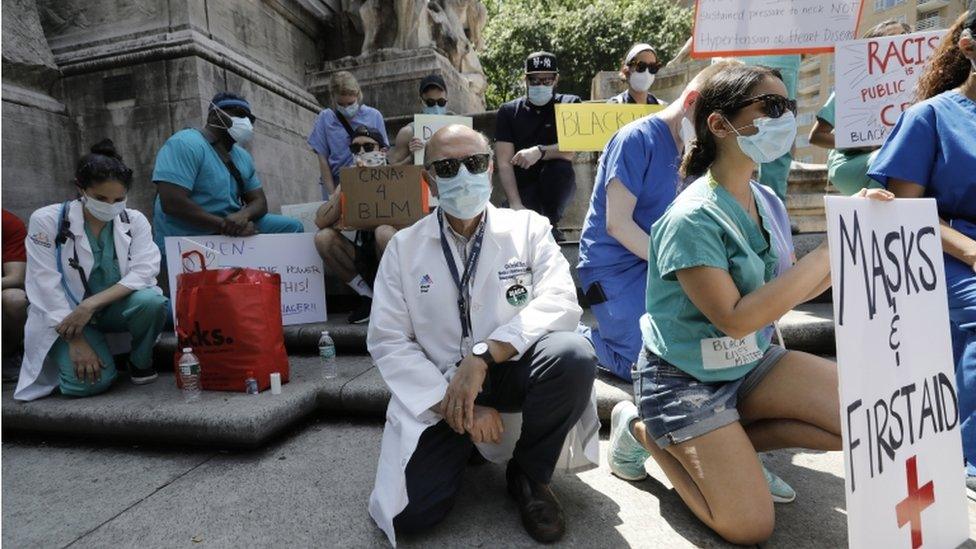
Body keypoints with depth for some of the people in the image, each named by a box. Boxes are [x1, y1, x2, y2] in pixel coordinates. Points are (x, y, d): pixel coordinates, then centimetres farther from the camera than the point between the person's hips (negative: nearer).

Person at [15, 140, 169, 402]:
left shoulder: (135, 221, -6)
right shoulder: (46, 220, -11)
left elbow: (143, 272, -17)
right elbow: (46, 287, -14)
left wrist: (91, 303, -29)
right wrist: (76, 341, -20)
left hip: (118, 306, 2)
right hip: (64, 315, -1)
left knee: (151, 301, -32)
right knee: (90, 382, -24)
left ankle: (141, 361, -3)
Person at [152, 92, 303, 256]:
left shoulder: (243, 156, 10)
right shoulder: (185, 144, -15)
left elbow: (259, 201, 7)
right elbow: (171, 203, -25)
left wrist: (243, 215, -17)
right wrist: (225, 225, -24)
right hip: (190, 240, -8)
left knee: (292, 226, 2)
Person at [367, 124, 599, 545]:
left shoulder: (528, 227, -1)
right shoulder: (404, 248, 1)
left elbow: (561, 303, -16)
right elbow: (388, 340, -6)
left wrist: (484, 355, -29)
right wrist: (457, 407, -17)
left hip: (511, 371, 0)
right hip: (436, 391, 1)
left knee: (573, 355, -31)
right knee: (408, 513, -16)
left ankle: (529, 473, -2)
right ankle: (463, 446, 19)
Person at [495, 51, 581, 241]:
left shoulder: (570, 105, 1)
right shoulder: (508, 112, 2)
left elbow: (571, 150, -14)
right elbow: (504, 164, -7)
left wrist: (540, 151, -33)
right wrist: (515, 204, -19)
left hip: (557, 186, 1)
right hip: (523, 188, 0)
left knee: (559, 167, -33)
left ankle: (551, 224, -9)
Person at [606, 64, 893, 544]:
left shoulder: (767, 202, -1)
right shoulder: (692, 218, -25)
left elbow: (787, 290, 6)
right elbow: (737, 319, -27)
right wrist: (830, 249, -26)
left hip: (751, 363, 8)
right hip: (685, 379, -7)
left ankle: (730, 443, 10)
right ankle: (642, 430, 11)